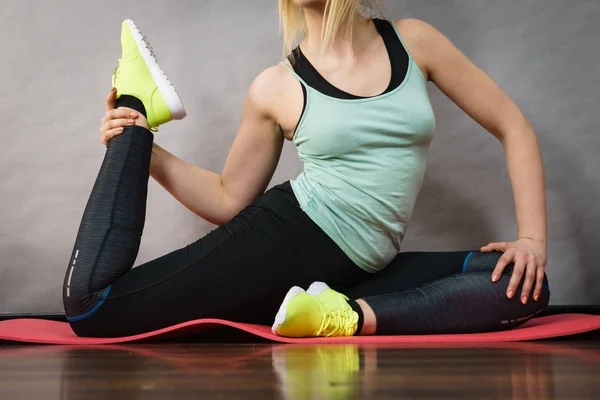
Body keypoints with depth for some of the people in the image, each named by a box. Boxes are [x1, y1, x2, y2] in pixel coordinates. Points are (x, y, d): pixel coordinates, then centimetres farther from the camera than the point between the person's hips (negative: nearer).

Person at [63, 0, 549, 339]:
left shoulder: (413, 42, 3)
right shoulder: (277, 88, 1)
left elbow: (512, 127, 5)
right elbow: (230, 200, 11)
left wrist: (533, 238, -5)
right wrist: (148, 152, -3)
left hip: (353, 272, 2)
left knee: (526, 287, -18)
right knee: (88, 303, -12)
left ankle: (351, 317, -23)